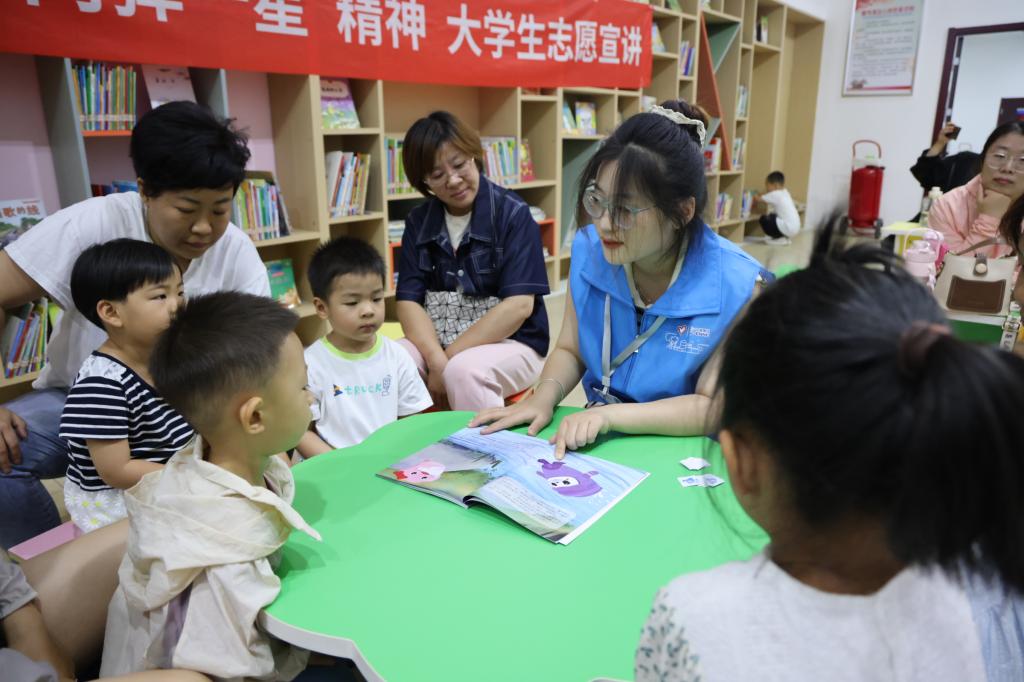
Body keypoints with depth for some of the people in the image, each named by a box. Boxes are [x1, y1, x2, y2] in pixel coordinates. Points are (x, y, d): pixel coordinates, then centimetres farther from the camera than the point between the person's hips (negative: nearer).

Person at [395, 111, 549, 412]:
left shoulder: (513, 214, -8)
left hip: (509, 342, -4)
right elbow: (408, 299, -1)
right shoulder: (418, 222, 6)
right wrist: (437, 360, -19)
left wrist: (449, 360, -18)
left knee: (464, 371, -35)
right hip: (433, 343, 4)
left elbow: (519, 305, -16)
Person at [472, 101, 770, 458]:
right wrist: (544, 397, -14)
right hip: (595, 442, 4)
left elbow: (713, 407, -14)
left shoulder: (737, 285, -20)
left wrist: (609, 415, -24)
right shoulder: (589, 250, -7)